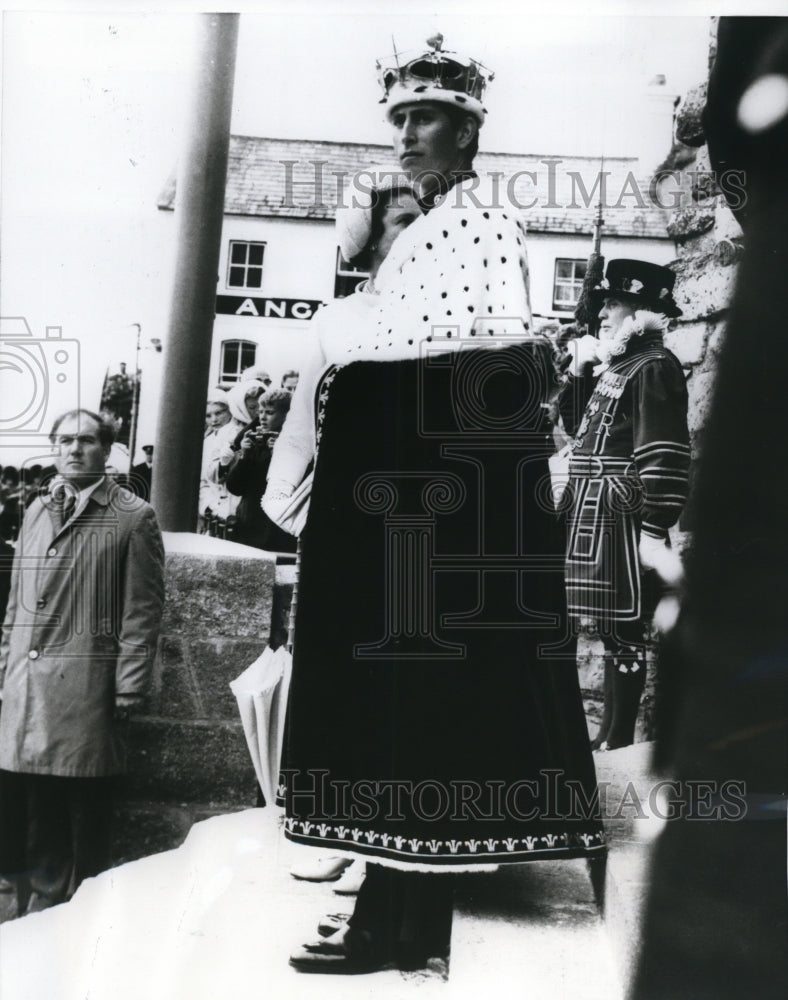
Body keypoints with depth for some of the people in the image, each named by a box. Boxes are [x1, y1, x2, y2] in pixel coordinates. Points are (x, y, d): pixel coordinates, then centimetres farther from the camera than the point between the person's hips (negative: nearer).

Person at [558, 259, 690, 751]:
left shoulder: (654, 366, -12)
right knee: (612, 629, 15)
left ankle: (620, 740, 8)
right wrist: (579, 370, 10)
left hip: (624, 519, -10)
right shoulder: (616, 365, 16)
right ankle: (609, 732, 27)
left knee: (625, 631, -2)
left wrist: (655, 531, -21)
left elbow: (666, 455, -19)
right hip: (597, 517, 10)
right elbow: (576, 423, 25)